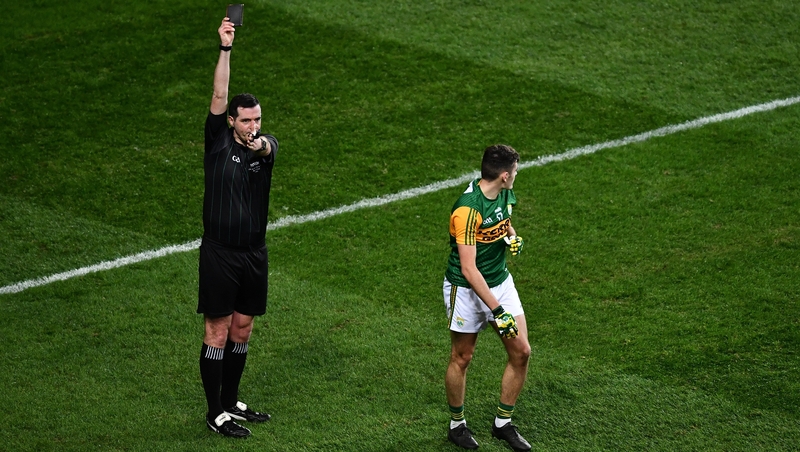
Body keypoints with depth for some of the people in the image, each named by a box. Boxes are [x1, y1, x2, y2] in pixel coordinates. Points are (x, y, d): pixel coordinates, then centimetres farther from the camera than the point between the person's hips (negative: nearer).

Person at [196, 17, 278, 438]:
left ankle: (231, 401, 25)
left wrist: (259, 145, -48)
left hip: (254, 253, 4)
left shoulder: (266, 145, 1)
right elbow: (219, 96, -16)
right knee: (218, 332, -1)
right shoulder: (219, 141, -5)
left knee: (242, 331, 12)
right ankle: (216, 413, 5)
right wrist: (225, 49, -24)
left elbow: (268, 147, -24)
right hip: (219, 251, -4)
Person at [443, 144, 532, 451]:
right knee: (462, 358, 7)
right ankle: (457, 425, 28)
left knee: (521, 351, 2)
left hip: (500, 282, 7)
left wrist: (513, 237, -1)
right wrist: (497, 309, -30)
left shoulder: (505, 194, -3)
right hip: (466, 289, -7)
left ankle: (503, 423, 17)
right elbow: (468, 269, -28)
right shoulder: (468, 209, -28)